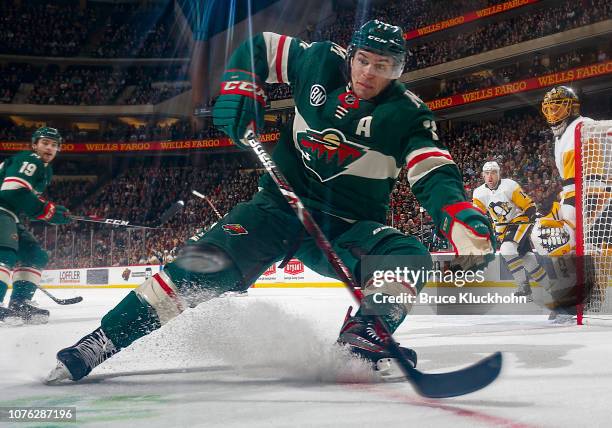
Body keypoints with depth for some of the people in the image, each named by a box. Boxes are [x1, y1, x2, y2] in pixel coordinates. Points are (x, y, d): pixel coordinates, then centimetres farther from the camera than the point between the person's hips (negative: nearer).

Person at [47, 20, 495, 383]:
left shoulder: (407, 114, -10)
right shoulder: (320, 61, -3)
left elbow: (434, 174, -22)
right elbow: (258, 47, 12)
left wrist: (462, 217, -42)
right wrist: (239, 89, -6)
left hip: (348, 227, 0)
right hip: (282, 203, 0)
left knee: (409, 257, -28)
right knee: (207, 264, -20)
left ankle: (362, 343, -18)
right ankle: (99, 342, -19)